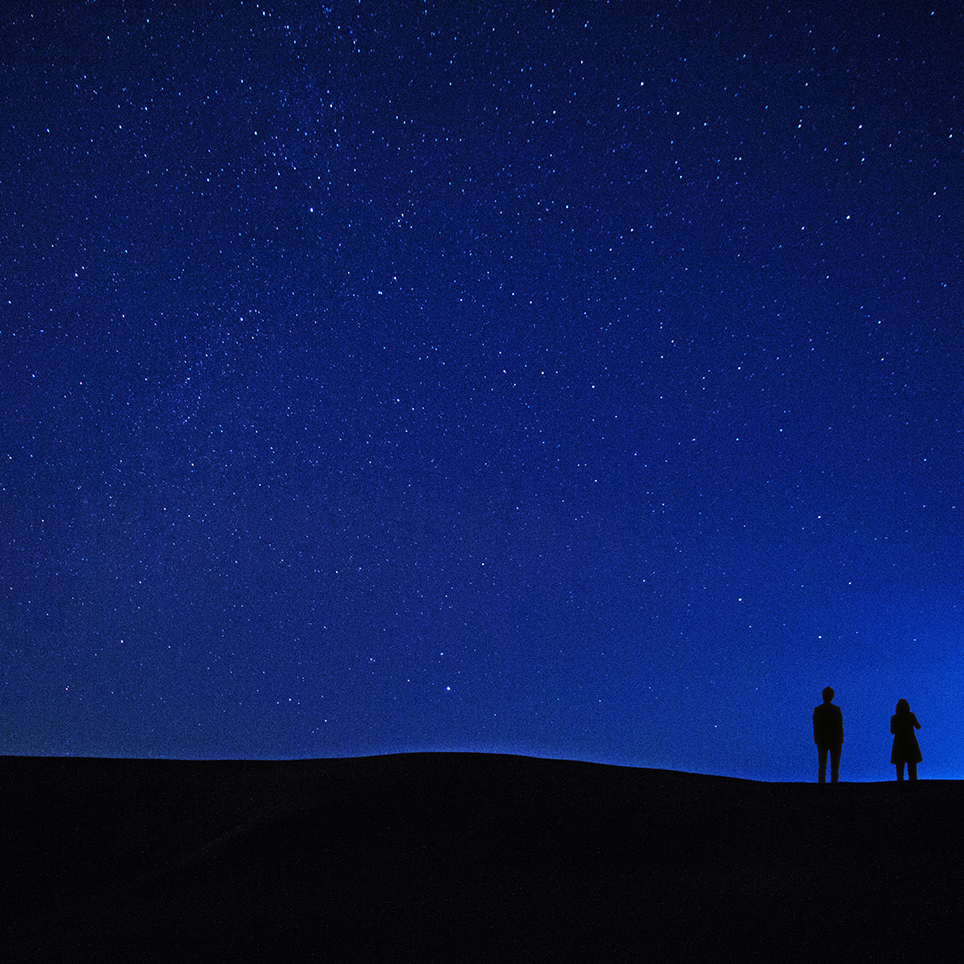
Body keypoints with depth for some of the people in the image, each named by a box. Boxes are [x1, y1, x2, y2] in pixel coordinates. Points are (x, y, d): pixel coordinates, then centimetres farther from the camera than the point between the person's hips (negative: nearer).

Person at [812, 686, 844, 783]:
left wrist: (816, 741, 7)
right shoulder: (836, 710, -10)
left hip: (821, 742, 2)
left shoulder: (817, 710, -4)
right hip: (835, 741, -2)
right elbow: (840, 727, -8)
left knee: (822, 766, 8)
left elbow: (815, 728, -1)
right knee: (835, 768, 5)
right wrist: (840, 741, 0)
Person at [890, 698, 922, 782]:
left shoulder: (894, 718, -7)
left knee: (899, 768, 8)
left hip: (899, 744, 0)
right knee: (912, 767, 8)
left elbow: (892, 731, 0)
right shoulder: (911, 716, -9)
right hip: (911, 744, 0)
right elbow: (918, 727, 3)